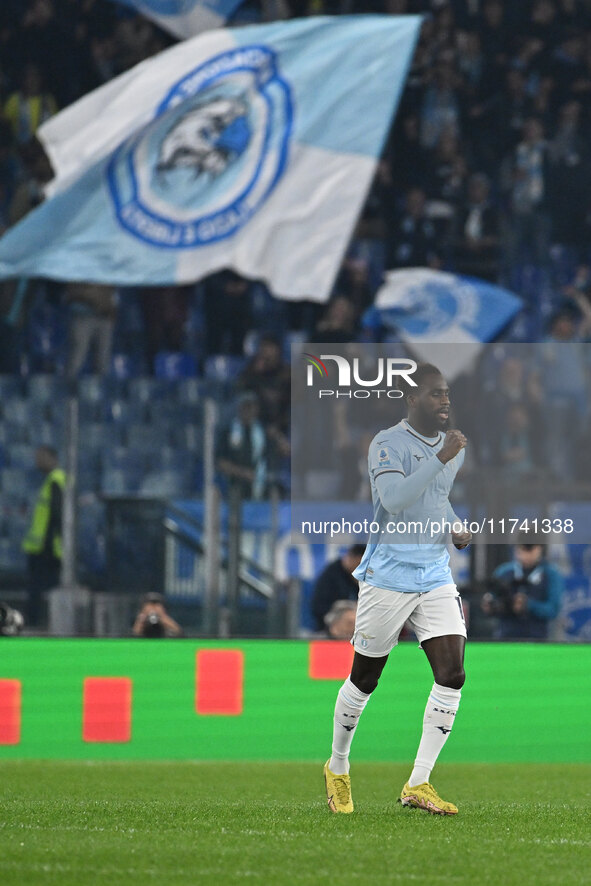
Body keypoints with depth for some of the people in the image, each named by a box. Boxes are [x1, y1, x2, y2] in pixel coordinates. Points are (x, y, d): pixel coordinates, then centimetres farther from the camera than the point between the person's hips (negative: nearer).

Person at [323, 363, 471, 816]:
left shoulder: (454, 448, 12)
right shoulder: (387, 444, -10)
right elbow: (394, 499, -27)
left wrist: (459, 528, 9)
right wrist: (441, 457, -30)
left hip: (436, 574, 6)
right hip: (389, 572, -6)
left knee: (452, 673, -10)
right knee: (365, 678, 5)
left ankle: (418, 785, -6)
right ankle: (338, 768, 28)